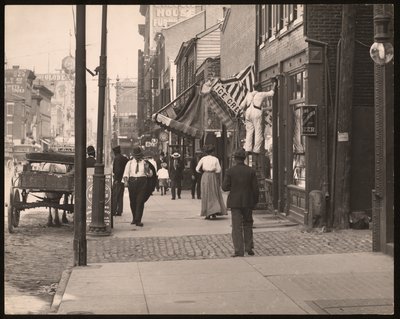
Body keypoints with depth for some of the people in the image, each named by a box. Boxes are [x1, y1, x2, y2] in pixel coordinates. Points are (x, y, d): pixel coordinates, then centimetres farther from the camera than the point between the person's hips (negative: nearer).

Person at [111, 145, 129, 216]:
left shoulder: (117, 158, -11)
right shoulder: (125, 158, 12)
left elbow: (117, 169, -19)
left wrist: (116, 179, -17)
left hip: (117, 179, -8)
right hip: (123, 179, 8)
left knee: (114, 195, -4)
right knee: (120, 196, 12)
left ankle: (113, 211, -7)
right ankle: (119, 211, 12)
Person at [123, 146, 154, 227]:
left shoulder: (145, 163, 8)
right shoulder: (130, 163, 10)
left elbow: (150, 174, 10)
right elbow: (126, 173, 6)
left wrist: (147, 169, -9)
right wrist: (125, 181, -11)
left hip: (142, 183, -2)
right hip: (132, 182, 2)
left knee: (140, 201, -9)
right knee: (132, 202, 8)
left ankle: (138, 220, -9)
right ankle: (134, 218, 26)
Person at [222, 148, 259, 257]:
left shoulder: (230, 171, -8)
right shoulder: (251, 171, -4)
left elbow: (225, 187, -9)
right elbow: (255, 188, -4)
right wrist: (255, 201, 9)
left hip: (235, 202, -2)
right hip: (248, 202, 2)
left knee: (237, 226, 1)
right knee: (247, 224, 17)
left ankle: (239, 250, -4)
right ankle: (249, 248, 17)